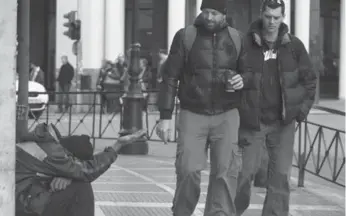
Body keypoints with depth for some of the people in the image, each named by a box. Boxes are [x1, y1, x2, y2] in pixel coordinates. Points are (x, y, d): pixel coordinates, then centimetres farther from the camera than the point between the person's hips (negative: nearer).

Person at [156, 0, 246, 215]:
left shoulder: (236, 38, 6)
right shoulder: (185, 36, 0)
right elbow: (170, 77, 1)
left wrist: (242, 80, -9)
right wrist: (165, 117, -3)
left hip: (226, 115, 2)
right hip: (193, 114, -2)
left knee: (225, 171, -7)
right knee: (188, 169, -8)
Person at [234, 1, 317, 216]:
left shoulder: (294, 45, 1)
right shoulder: (246, 44, -6)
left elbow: (309, 79, 9)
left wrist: (302, 109, 2)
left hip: (283, 122, 2)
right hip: (252, 122, -2)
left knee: (281, 174, 2)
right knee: (245, 171, 0)